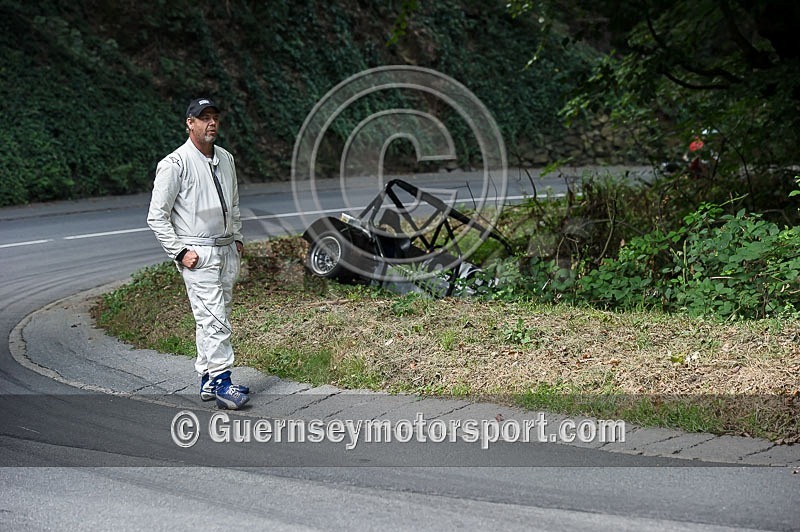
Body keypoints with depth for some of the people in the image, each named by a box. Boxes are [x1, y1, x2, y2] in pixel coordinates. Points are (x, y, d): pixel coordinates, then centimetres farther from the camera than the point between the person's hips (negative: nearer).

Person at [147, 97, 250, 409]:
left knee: (215, 318, 10)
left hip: (227, 251, 7)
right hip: (198, 254, -7)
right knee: (213, 319, -13)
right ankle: (222, 382, -12)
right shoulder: (175, 164, -10)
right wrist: (179, 252, -14)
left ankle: (207, 380, 17)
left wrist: (237, 238, 17)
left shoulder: (226, 159, 13)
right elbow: (157, 216, -10)